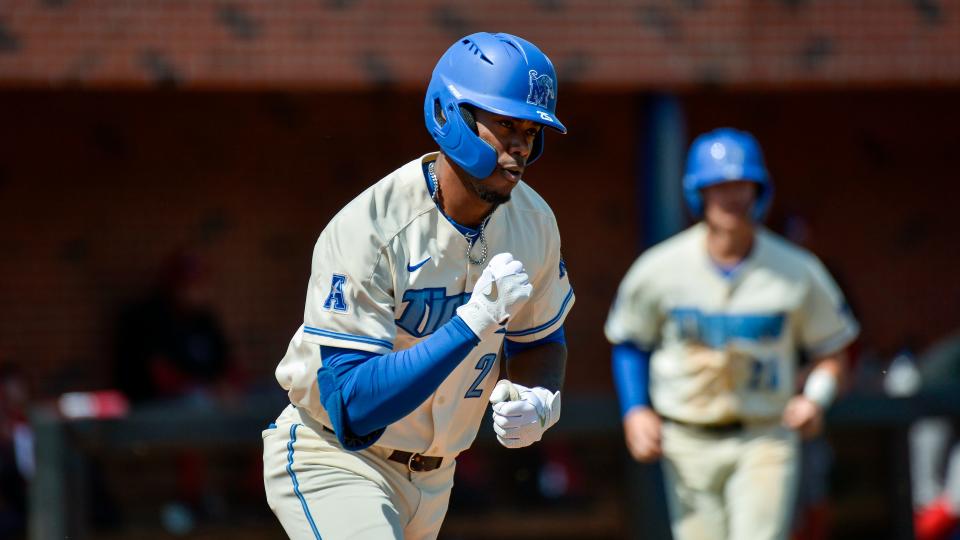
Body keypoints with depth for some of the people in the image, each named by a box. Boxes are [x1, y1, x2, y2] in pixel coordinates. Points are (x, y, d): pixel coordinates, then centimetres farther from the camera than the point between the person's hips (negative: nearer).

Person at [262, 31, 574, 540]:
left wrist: (537, 403, -11)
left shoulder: (532, 223, -6)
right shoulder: (367, 230, -26)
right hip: (332, 459, -7)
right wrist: (476, 318, -37)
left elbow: (540, 341, 13)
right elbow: (353, 409, -32)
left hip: (430, 478, 7)